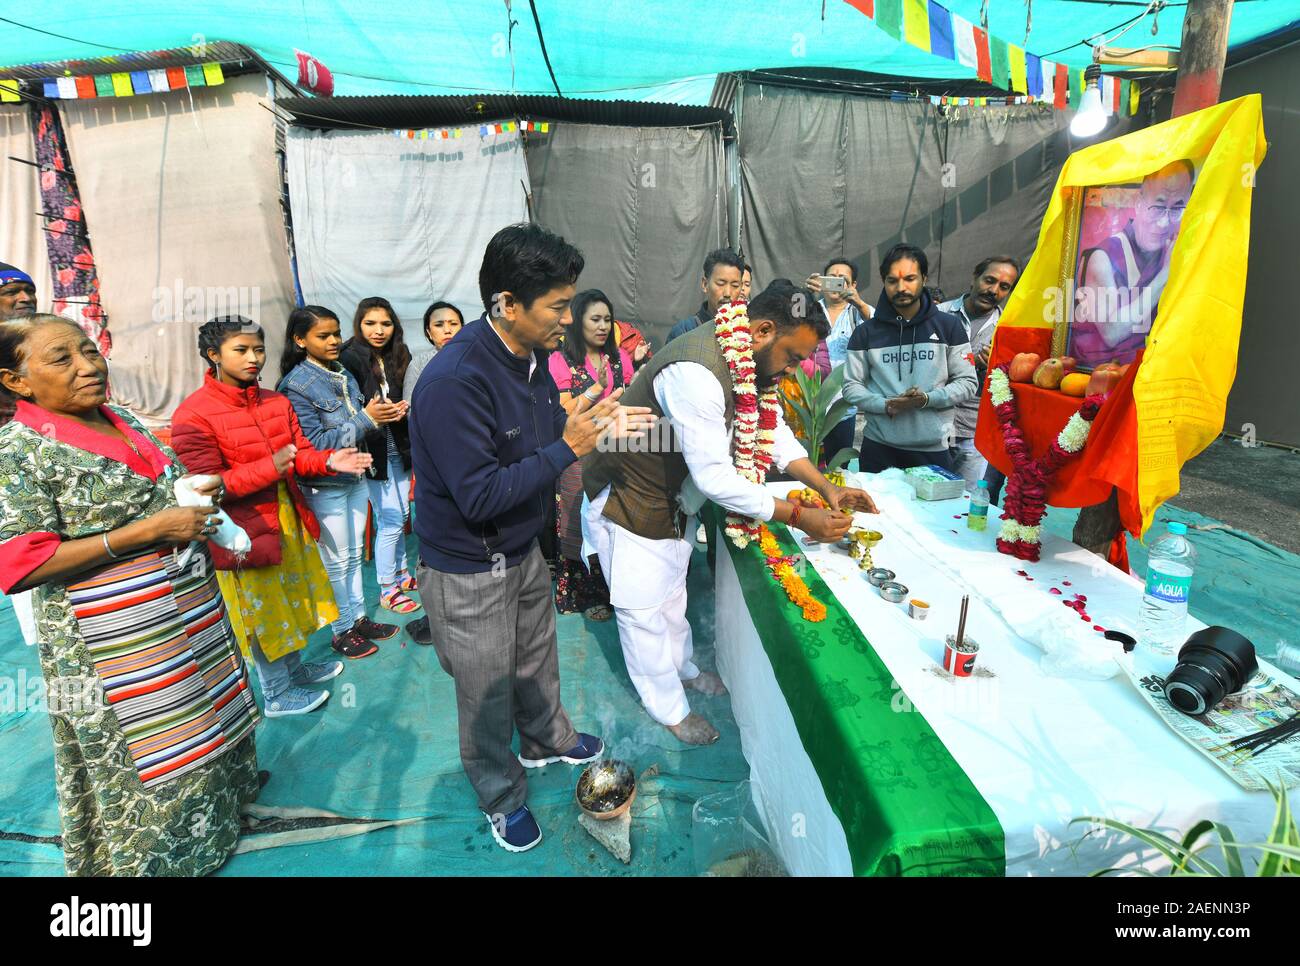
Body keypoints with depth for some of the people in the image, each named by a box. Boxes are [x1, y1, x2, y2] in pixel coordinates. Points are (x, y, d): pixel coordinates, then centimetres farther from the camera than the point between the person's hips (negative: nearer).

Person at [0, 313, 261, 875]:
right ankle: (157, 857, 31)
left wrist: (200, 493, -3)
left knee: (205, 715, 23)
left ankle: (223, 792, 46)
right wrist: (149, 530, -25)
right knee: (148, 758, 9)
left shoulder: (124, 421, 6)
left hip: (190, 615, 7)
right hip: (118, 646, -7)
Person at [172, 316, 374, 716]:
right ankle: (276, 695, 29)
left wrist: (329, 461, -17)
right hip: (246, 532, -6)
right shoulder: (193, 414, -16)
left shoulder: (276, 403, 3)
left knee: (293, 597, 22)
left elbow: (301, 452, 5)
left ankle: (294, 668, 45)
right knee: (261, 610, 9)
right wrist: (269, 468, -30)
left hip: (289, 520, 7)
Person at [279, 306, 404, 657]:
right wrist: (366, 419, -23)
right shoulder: (296, 385, -14)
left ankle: (359, 617, 30)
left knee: (354, 554, 16)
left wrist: (383, 416, -10)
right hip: (325, 486, -6)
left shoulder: (345, 375, 5)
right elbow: (315, 442, -18)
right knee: (336, 561, 6)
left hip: (356, 478, 6)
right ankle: (342, 631, 21)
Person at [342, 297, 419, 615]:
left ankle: (400, 572, 34)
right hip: (372, 449, -6)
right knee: (391, 519, -1)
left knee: (400, 513, 15)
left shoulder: (400, 356, 6)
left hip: (399, 447, 6)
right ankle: (387, 591, 13)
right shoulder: (350, 358, -12)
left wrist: (404, 408, -4)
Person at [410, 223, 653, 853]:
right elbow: (479, 496, -32)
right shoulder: (454, 381, -32)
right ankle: (502, 796, 40)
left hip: (522, 548, 8)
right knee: (488, 691, 14)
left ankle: (547, 741, 56)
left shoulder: (530, 354, -4)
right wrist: (567, 450, -30)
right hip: (468, 570, -7)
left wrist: (596, 425, -9)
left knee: (537, 658, 28)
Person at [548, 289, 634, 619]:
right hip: (580, 458, -4)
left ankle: (614, 588, 26)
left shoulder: (620, 357, 10)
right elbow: (563, 414, -12)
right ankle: (585, 595, 21)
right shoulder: (561, 361, -6)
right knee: (582, 525, 5)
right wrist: (598, 386, -19)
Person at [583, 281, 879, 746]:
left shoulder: (748, 358, -6)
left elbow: (774, 430, 3)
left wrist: (826, 487, -9)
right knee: (644, 607, 9)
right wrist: (797, 516, -30)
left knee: (671, 592, 26)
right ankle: (670, 708, 28)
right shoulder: (696, 372, -37)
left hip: (671, 497, 9)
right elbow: (715, 478, -36)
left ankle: (682, 668, 48)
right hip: (628, 502, -9)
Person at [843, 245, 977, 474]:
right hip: (878, 446, 0)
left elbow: (968, 383, 4)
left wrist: (927, 399, -13)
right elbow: (851, 386, 4)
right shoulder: (866, 332, 5)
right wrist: (886, 405, -13)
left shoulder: (948, 326, 5)